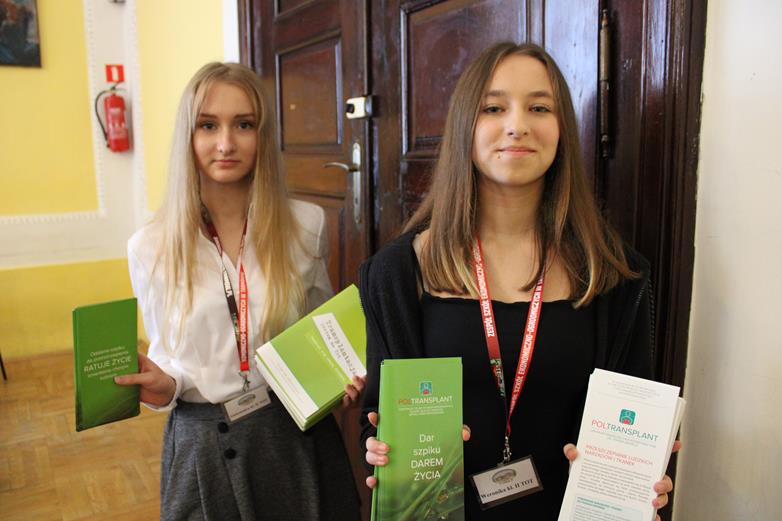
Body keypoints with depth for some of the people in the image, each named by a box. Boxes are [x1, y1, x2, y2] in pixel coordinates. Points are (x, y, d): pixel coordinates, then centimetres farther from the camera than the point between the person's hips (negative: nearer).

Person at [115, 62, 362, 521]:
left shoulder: (306, 224, -7)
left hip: (297, 436, 0)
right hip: (202, 443, 0)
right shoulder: (151, 248, -7)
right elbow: (168, 357, 4)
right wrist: (165, 386, -16)